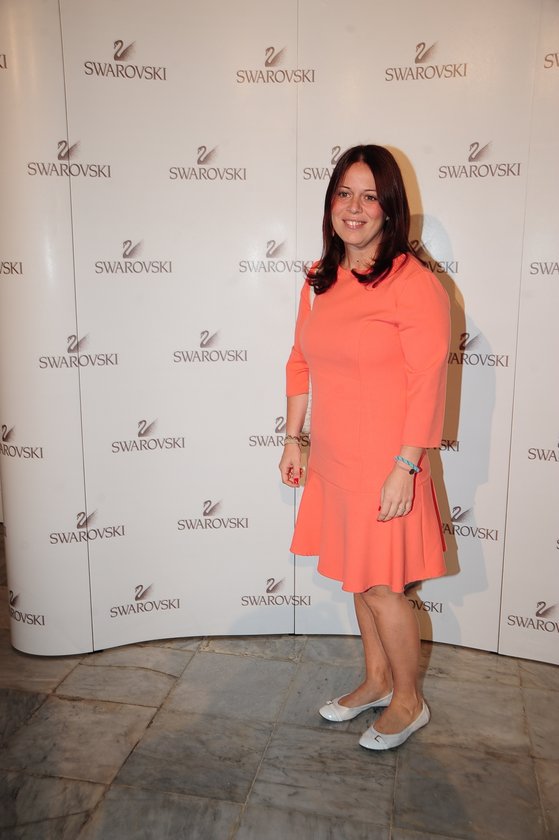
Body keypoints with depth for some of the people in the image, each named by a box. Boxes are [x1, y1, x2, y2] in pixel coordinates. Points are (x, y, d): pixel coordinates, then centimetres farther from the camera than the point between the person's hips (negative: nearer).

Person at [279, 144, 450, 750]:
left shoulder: (414, 284, -14)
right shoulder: (318, 279, 7)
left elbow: (428, 382, -16)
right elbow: (300, 363, 12)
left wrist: (405, 467, -19)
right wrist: (293, 439, 11)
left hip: (384, 464, -7)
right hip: (331, 460, 7)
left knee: (382, 587, 5)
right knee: (356, 579, 19)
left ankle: (409, 702, 30)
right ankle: (377, 680, 41)